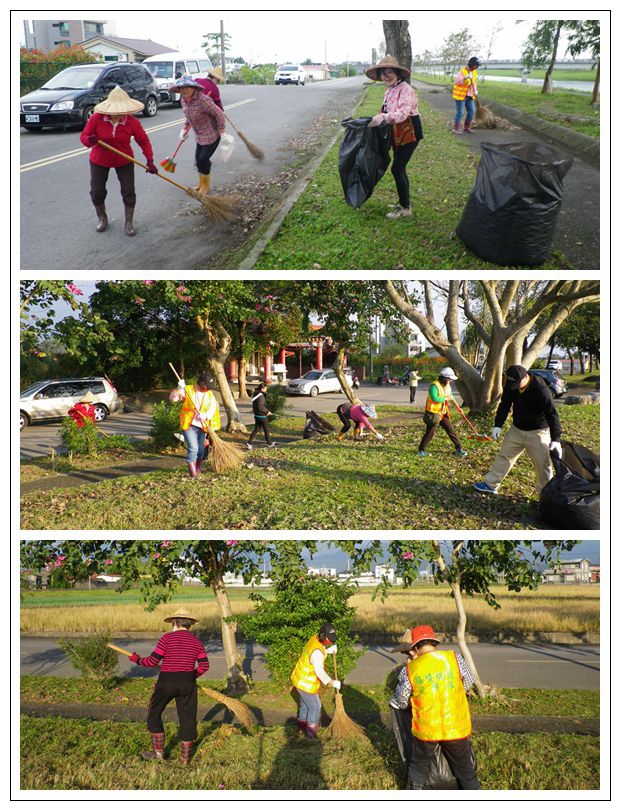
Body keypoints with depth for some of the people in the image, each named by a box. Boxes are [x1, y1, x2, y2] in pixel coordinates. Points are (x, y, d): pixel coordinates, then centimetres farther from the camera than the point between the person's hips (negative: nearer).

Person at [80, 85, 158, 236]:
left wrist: (149, 161, -18)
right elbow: (84, 135, -14)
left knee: (128, 192, -2)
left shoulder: (132, 122, -19)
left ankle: (129, 222, 16)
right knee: (97, 192, 5)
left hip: (124, 161, 0)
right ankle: (102, 219, 30)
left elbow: (144, 141, -9)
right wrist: (89, 141, -38)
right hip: (99, 161, 0)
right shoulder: (97, 118, -21)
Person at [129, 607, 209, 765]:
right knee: (187, 718, 12)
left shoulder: (167, 638, -9)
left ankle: (158, 753, 20)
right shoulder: (196, 641, 4)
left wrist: (137, 660, 6)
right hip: (188, 684, 4)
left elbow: (153, 661, -10)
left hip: (166, 683, -3)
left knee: (154, 714, 17)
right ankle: (186, 758, 19)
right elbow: (204, 665, 2)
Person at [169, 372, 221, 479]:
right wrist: (179, 388, -28)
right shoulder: (187, 390, -4)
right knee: (193, 449, -14)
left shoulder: (209, 394, 5)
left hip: (202, 426, 4)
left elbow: (213, 407, -8)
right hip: (189, 425, -4)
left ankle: (198, 469, 35)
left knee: (201, 450, 13)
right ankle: (193, 475, -10)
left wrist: (205, 416, -28)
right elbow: (173, 398, -11)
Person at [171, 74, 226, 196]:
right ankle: (201, 184, 31)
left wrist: (222, 133, -19)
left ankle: (205, 185, 13)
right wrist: (185, 129, 12)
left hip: (211, 135, -8)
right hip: (199, 136, 8)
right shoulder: (183, 100, -2)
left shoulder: (203, 100, -28)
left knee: (203, 159, -8)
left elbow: (219, 114, -24)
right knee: (198, 158, 12)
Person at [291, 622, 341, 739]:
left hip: (301, 679, 9)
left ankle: (301, 728, 41)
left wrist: (329, 650, -7)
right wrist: (333, 683, -19)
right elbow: (320, 672, -29)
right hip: (306, 683, -9)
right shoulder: (317, 651, -34)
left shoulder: (315, 639, -6)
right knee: (315, 707, 5)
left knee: (305, 704, 25)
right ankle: (311, 734, 17)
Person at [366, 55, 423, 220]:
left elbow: (402, 113, -31)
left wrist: (381, 118, -40)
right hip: (397, 133, 8)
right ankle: (404, 202, 28)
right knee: (400, 169, 14)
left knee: (397, 169, -9)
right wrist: (375, 120, 0)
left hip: (409, 133, -8)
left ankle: (405, 207, 1)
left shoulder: (405, 89, -18)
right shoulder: (389, 91, 8)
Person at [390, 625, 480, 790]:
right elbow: (468, 682, 8)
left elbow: (400, 702, 4)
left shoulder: (410, 670, -8)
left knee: (417, 767, 23)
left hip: (425, 730, 1)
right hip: (457, 729, -1)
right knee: (466, 772, 15)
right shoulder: (455, 658, -10)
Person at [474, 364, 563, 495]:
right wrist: (498, 425, -6)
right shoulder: (510, 385, -11)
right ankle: (490, 484, 25)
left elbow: (551, 413, -29)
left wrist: (555, 439, -34)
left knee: (543, 464, -3)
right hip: (516, 429, 6)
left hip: (537, 432, -5)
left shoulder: (541, 390, -28)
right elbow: (504, 405, 2)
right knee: (504, 455, 13)